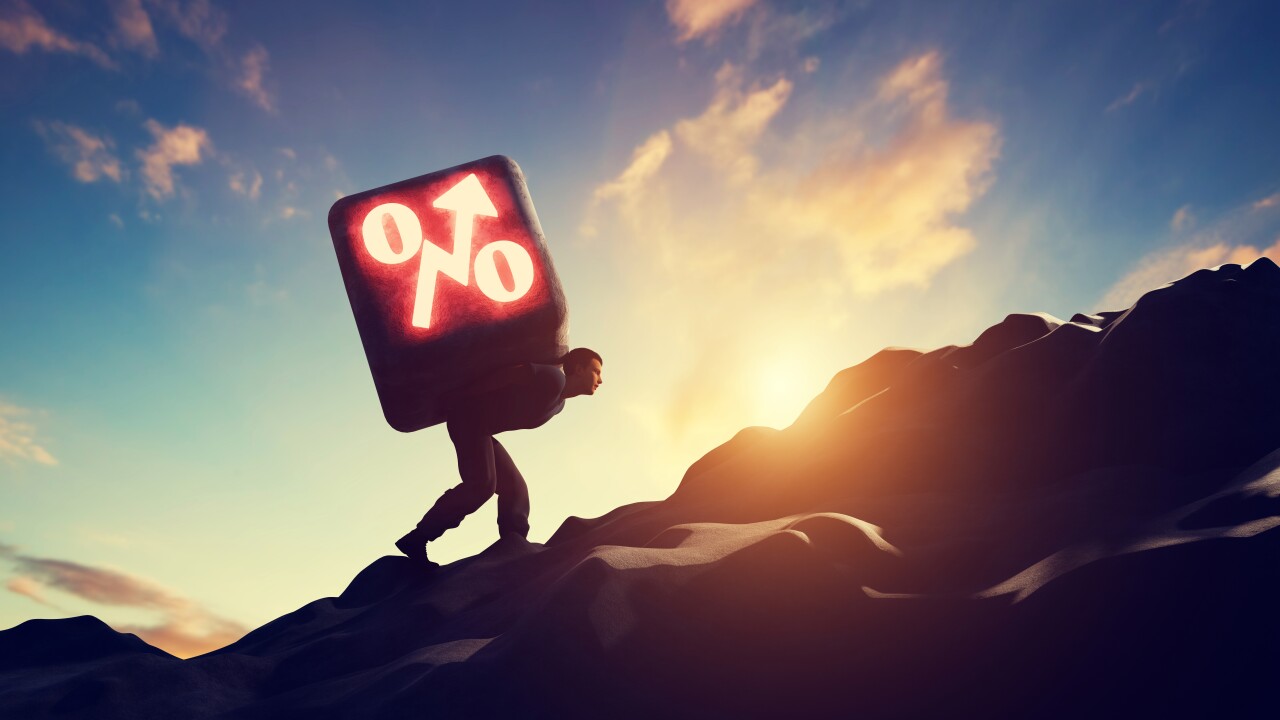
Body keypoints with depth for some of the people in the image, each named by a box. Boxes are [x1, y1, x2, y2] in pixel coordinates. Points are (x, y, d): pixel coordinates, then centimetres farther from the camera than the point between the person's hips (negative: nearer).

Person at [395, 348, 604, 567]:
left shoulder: (558, 403, 15)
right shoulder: (553, 378, -16)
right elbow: (505, 375, -22)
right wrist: (457, 399, -19)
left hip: (481, 426, 10)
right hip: (469, 415, -10)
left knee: (514, 487, 2)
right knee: (481, 483, -22)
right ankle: (416, 539, -19)